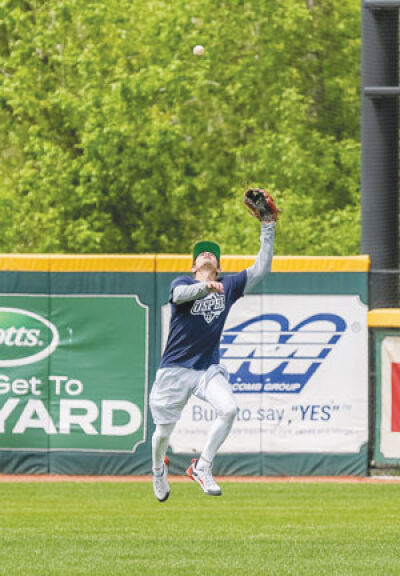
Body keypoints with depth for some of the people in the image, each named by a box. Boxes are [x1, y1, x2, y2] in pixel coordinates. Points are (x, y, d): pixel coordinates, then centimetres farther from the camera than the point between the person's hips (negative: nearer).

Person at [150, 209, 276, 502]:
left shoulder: (228, 285, 10)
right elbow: (181, 294, -26)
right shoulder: (182, 283, -1)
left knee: (228, 409, -25)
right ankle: (158, 467, 37)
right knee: (164, 430, 3)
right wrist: (204, 288, -45)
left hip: (209, 368, 2)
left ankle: (202, 467, -11)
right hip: (175, 368, -2)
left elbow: (261, 269, 8)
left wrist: (268, 229, 4)